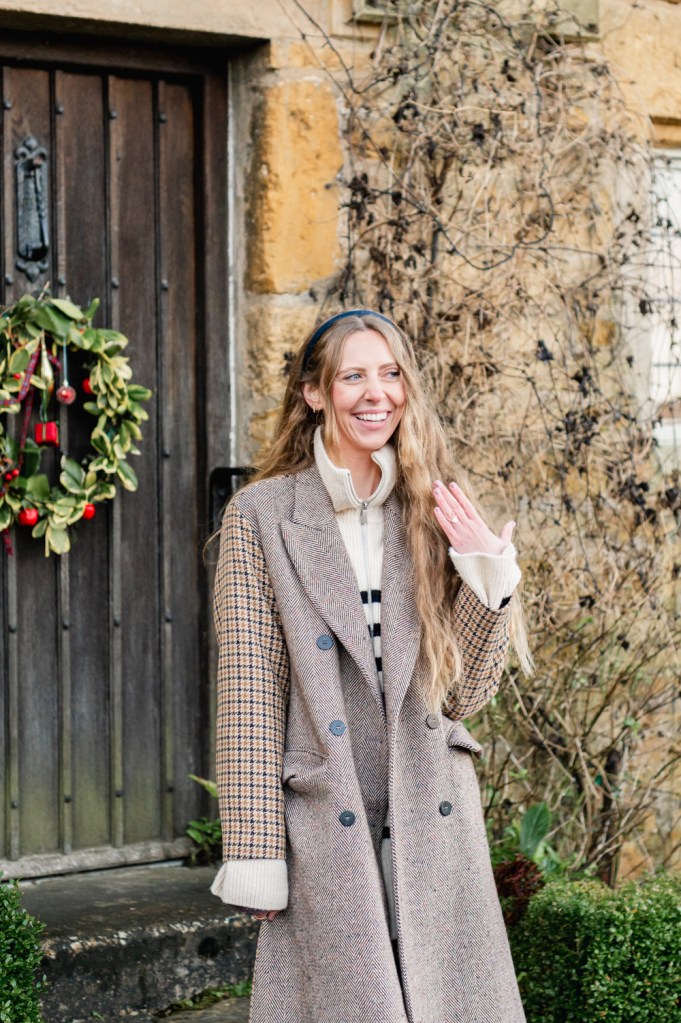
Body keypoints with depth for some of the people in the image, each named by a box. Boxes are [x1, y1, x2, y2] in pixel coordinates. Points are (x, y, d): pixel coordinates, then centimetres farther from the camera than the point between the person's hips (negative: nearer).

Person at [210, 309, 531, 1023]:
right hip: (322, 825, -3)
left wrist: (488, 579, -7)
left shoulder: (433, 514, 9)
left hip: (434, 823, 3)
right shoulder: (260, 516, -1)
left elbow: (461, 695, 7)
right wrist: (255, 854, -8)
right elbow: (249, 694, -4)